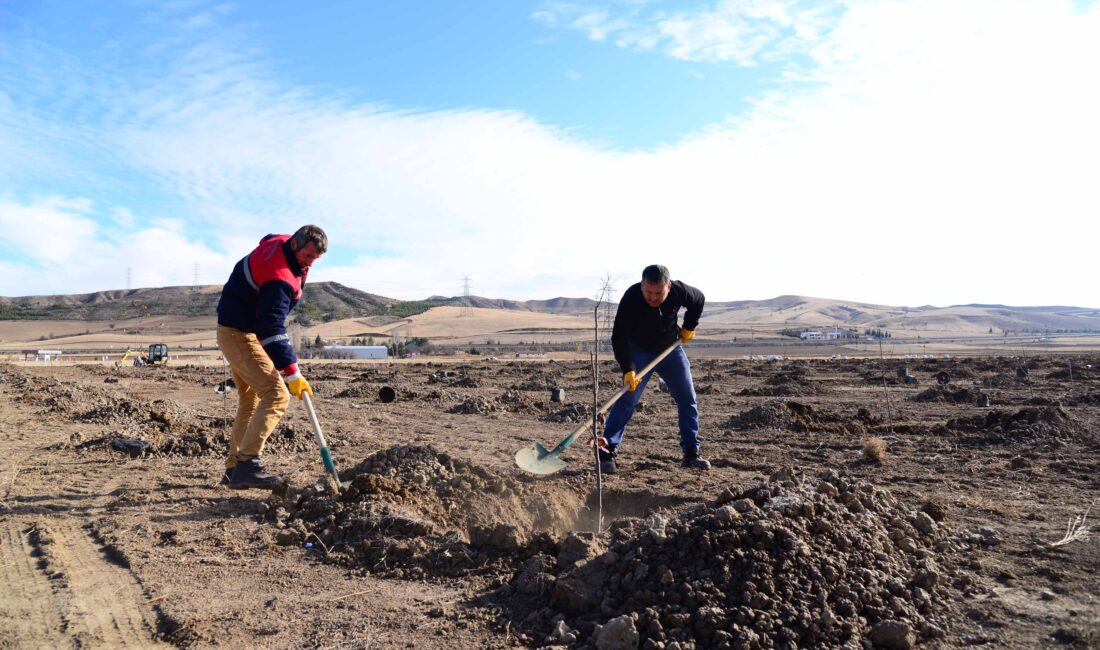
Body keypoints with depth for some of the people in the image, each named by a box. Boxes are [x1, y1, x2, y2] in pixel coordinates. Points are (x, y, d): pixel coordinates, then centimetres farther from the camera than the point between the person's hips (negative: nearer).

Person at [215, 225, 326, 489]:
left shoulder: (278, 243, 0)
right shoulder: (279, 277, -29)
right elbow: (272, 329, -33)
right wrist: (292, 373, -35)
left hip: (239, 332, 11)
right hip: (240, 335, -11)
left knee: (251, 400, 16)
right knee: (277, 395, -20)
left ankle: (234, 468, 22)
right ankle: (247, 465, -23)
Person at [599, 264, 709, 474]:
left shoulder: (679, 291, -22)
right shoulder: (631, 298, -31)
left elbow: (699, 300, 3)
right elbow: (619, 337, -30)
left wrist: (689, 327, 0)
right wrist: (628, 369, -37)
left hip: (671, 349, 4)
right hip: (639, 352, -3)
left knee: (688, 399, 3)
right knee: (627, 399, -15)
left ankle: (691, 454, 12)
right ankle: (607, 452, -13)